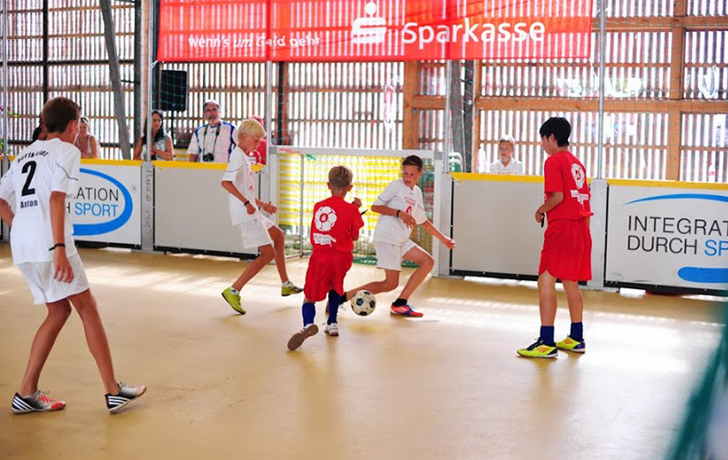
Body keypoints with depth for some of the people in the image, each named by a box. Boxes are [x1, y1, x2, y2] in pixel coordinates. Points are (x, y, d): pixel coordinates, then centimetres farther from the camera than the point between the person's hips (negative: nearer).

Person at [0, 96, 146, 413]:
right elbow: (56, 197, -15)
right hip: (48, 244, -8)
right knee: (87, 307, 0)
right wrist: (60, 248, -21)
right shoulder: (67, 151, 0)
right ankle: (113, 391, 0)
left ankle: (27, 394, 12)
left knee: (59, 311, 15)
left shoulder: (26, 153, 23)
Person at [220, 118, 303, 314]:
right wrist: (246, 202, -30)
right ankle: (233, 291, -10)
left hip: (252, 212, 11)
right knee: (268, 253, -9)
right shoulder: (238, 156, -14)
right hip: (246, 215, -11)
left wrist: (262, 204, 24)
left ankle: (286, 285, 31)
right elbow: (225, 182, -28)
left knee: (279, 236, 23)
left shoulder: (243, 156, 17)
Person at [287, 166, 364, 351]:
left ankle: (308, 324, -25)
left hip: (319, 257, 0)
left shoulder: (318, 206, 7)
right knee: (335, 287, 30)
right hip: (340, 257, 0)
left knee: (309, 297, 4)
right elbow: (355, 237, 6)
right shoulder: (350, 210, -4)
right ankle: (332, 323, 26)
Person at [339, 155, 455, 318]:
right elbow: (375, 206, -10)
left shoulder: (417, 193, 17)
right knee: (391, 283, -14)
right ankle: (341, 297, -9)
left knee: (428, 262, 0)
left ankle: (400, 304, 0)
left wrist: (443, 239, 27)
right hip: (386, 238, -8)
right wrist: (399, 213, -20)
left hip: (402, 240, 8)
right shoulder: (396, 186, -6)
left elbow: (422, 221, 27)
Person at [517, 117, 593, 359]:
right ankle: (576, 339, 25)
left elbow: (557, 196, -17)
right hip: (581, 226, 9)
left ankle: (547, 342, -13)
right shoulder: (577, 162, 18)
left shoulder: (553, 161, -7)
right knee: (571, 283, 18)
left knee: (546, 281, -9)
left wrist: (541, 211, -1)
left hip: (561, 227, -9)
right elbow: (584, 197, 16)